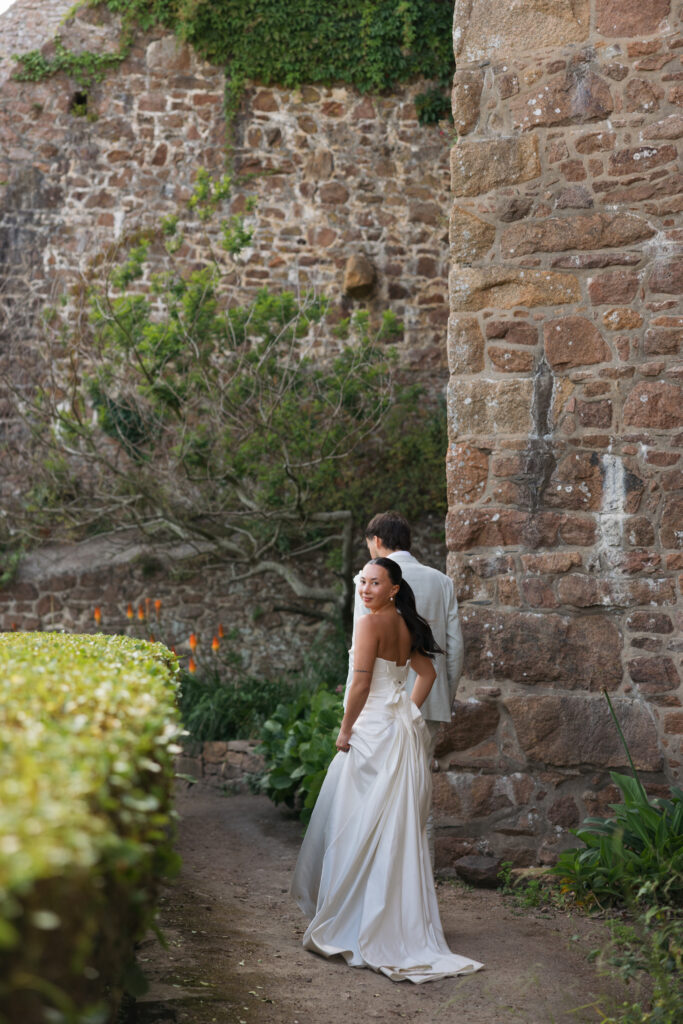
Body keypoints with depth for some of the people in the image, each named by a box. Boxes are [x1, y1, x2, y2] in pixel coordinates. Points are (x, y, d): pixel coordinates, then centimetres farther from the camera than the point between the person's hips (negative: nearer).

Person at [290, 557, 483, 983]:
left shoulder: (371, 624, -13)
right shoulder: (406, 625, 12)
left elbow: (361, 684, -18)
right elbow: (427, 672, 22)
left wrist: (345, 730, -9)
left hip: (374, 730, -8)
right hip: (407, 729, 8)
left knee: (361, 827, -1)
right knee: (402, 828, 11)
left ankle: (355, 926, 3)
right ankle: (404, 925, 17)